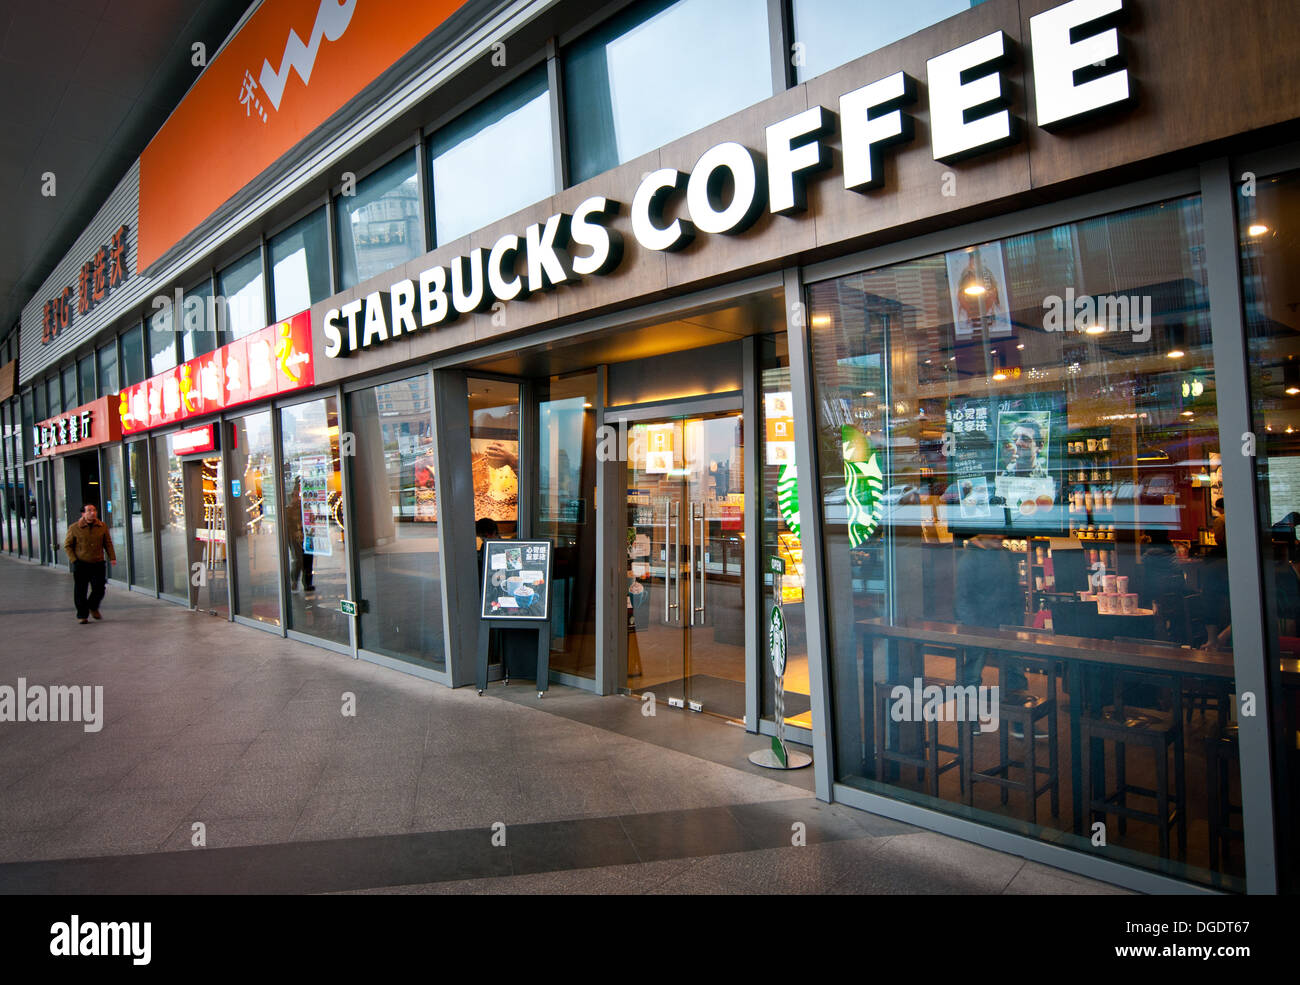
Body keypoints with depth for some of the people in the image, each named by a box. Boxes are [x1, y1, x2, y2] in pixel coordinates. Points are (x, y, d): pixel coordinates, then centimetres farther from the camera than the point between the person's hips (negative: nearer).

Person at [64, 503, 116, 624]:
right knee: (80, 592, 2)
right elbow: (67, 545, 3)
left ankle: (93, 607, 29)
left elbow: (108, 543, 12)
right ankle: (82, 615, 14)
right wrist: (74, 560, -7)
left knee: (99, 590, 1)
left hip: (98, 564, 2)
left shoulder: (102, 527, 5)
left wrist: (112, 557, 1)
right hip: (81, 565, -2)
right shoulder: (74, 528, -2)